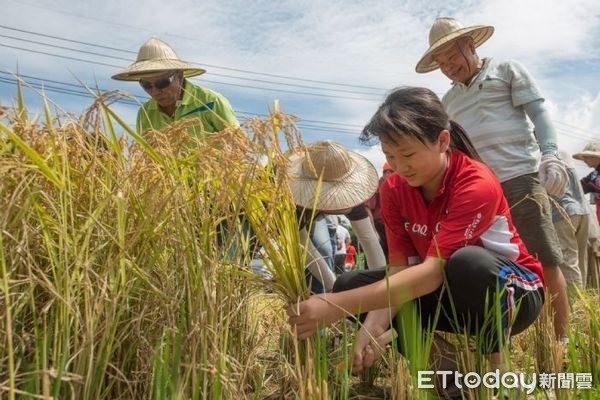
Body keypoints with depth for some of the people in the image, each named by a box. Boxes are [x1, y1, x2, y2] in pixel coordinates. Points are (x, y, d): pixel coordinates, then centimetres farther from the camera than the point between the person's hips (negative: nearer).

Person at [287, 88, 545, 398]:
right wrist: (374, 324, -32)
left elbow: (432, 272, -37)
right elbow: (400, 268, -13)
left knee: (467, 263, -40)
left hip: (514, 290, -5)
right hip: (451, 292, 5)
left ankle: (496, 362, -12)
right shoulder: (394, 189, -10)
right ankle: (439, 360, -5)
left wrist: (338, 306, -44)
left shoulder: (477, 185, -28)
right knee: (351, 284, -12)